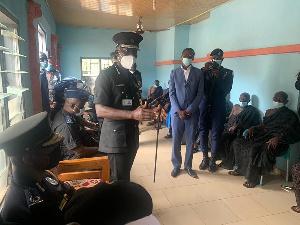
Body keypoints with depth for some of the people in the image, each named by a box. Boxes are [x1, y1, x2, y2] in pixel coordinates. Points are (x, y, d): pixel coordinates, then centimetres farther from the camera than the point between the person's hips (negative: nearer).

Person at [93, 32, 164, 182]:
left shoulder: (134, 76, 14)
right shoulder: (106, 76, -10)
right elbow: (100, 110, -19)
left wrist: (149, 111, -2)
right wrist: (132, 114, -30)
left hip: (132, 136, 7)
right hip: (116, 138, -7)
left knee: (124, 177, 17)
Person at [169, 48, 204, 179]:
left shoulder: (198, 73, 4)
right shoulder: (174, 73, 5)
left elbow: (200, 93, 0)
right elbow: (171, 93, 2)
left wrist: (189, 110, -9)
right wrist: (179, 111, -8)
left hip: (192, 112, 0)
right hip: (177, 112, 0)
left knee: (190, 141, 7)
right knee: (176, 140, 4)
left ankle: (188, 166, 22)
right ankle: (176, 165, 19)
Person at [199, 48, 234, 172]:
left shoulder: (227, 73, 6)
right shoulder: (204, 71, 9)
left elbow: (226, 90, -6)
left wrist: (218, 76, -14)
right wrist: (205, 71, -12)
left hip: (218, 106, -1)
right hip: (205, 105, 2)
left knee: (216, 133, 1)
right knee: (203, 131, 4)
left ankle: (213, 160, 14)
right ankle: (205, 158, 19)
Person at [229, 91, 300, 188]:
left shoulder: (290, 116, -1)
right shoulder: (269, 112, 21)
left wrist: (278, 138, -27)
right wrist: (253, 128, 2)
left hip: (278, 142, -8)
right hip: (263, 136, 8)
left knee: (256, 150, -36)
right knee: (238, 142, -8)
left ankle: (253, 179, -20)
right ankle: (241, 169, 2)